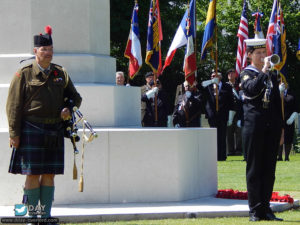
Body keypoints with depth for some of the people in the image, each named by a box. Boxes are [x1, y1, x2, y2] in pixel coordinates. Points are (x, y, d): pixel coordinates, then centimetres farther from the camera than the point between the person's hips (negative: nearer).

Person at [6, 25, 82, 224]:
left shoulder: (60, 74, 12)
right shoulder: (23, 74, -2)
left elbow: (75, 97, 22)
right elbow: (14, 106, -4)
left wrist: (69, 109, -1)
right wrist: (14, 134, -9)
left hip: (54, 131, 4)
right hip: (31, 130, -4)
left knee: (49, 174, 6)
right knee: (33, 174, -3)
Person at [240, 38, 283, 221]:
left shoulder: (272, 75, 16)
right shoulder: (247, 74, 1)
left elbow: (277, 101, 18)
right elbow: (251, 89, -21)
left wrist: (280, 127, 13)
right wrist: (264, 71, -23)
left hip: (271, 126, 5)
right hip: (254, 126, -5)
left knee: (269, 169, 5)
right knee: (254, 169, -2)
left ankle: (266, 208, 9)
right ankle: (255, 210, 0)